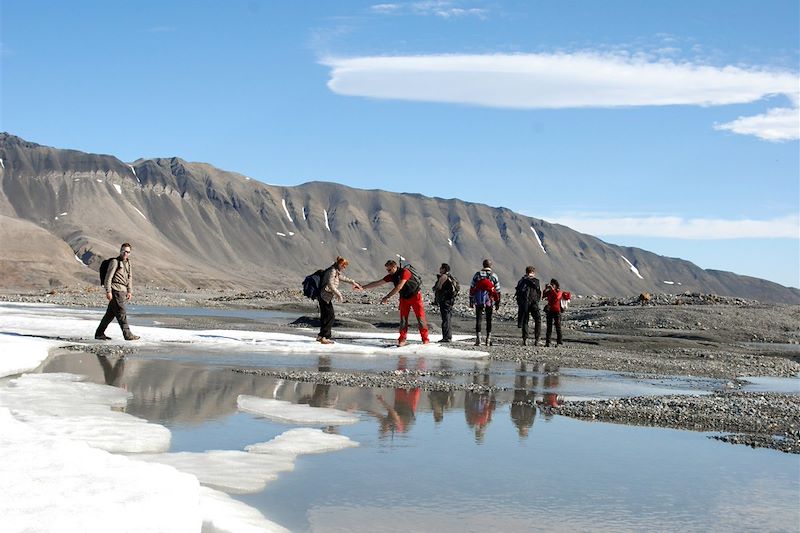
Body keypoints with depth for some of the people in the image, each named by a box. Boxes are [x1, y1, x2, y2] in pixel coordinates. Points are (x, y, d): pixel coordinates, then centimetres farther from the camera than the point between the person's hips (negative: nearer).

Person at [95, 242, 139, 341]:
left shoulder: (128, 262, 17)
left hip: (123, 291, 8)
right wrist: (108, 291, -16)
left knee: (110, 313, 11)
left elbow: (129, 277, 23)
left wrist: (130, 291, 17)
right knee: (122, 312, -7)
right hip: (116, 290, -8)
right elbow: (108, 277, -11)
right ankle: (127, 334, -4)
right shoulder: (115, 262, -8)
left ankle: (99, 334, 17)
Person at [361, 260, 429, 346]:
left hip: (415, 296, -6)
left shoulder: (405, 272, -25)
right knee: (403, 319, -1)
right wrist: (362, 287, -2)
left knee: (420, 318, -6)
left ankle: (425, 340, -3)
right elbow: (377, 283, 1)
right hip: (404, 298, 6)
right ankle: (402, 340, 1)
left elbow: (399, 287, -31)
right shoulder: (391, 276, -3)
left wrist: (387, 297, -32)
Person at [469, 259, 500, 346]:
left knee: (478, 319, 2)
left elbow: (472, 288, 3)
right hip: (489, 301, 0)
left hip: (478, 301, 0)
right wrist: (497, 303, 11)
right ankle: (488, 340, 8)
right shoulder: (494, 276, 3)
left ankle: (478, 340, -4)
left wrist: (471, 301, 9)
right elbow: (497, 291, 4)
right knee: (489, 320, 9)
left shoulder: (477, 274, 3)